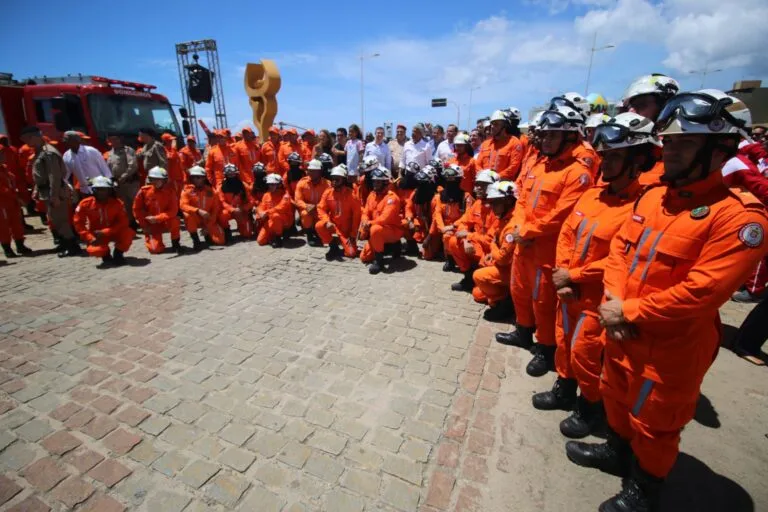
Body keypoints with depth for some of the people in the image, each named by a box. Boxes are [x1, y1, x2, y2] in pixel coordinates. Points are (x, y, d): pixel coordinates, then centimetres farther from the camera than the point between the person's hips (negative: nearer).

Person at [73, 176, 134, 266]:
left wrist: (105, 232, -24)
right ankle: (105, 255, 9)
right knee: (94, 250, -32)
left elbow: (123, 221, -14)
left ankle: (118, 254, -4)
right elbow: (79, 223, -4)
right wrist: (90, 238, -16)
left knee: (128, 233, -33)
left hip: (114, 232, 1)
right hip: (96, 236, 0)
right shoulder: (86, 203, -9)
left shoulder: (117, 203, -10)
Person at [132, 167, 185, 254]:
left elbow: (173, 211, -18)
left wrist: (157, 218, -28)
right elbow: (137, 209, 0)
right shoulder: (144, 191, -9)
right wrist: (144, 225, -5)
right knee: (156, 249, -14)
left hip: (166, 222, -1)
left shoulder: (170, 191, -13)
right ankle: (149, 237, 26)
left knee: (174, 220, -38)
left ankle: (175, 244, -11)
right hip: (151, 225, 1)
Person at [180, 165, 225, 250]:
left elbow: (215, 209, -3)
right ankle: (195, 239, -16)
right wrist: (198, 211, -38)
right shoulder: (187, 189, -8)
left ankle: (207, 234, 19)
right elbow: (183, 205, -21)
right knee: (187, 214, -36)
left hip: (208, 221, 0)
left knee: (220, 240, -18)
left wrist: (209, 226, -9)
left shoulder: (211, 190, -3)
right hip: (195, 219, 0)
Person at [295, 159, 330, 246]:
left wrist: (316, 207, -29)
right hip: (306, 208, 0)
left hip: (320, 208, 0)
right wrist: (306, 206, -30)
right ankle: (309, 235, -8)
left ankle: (318, 233, 5)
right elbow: (298, 200, -10)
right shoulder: (302, 182, -10)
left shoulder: (326, 183, -13)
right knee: (305, 214, -33)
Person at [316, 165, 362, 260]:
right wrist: (327, 221, -26)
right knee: (319, 226, -30)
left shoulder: (351, 195, -13)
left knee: (351, 253, -17)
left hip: (346, 228, -2)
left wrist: (353, 235, -12)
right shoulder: (328, 192, -4)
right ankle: (333, 245, -3)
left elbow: (357, 215, -11)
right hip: (332, 224, 3)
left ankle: (344, 243, 20)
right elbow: (321, 209, -5)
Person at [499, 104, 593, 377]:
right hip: (523, 243, 8)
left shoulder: (578, 171, -15)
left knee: (543, 300, 4)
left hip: (546, 249, -8)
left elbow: (560, 216, -22)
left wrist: (527, 232, -15)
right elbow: (522, 199, 10)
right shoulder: (538, 164, 12)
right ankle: (524, 332, 42)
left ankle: (546, 349, 23)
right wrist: (520, 228, -6)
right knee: (520, 291, 21)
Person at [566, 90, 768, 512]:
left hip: (672, 346, -6)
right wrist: (612, 298, -12)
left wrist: (628, 312, -21)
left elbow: (702, 291, -26)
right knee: (616, 397, 26)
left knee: (654, 423, 16)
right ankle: (617, 451, 53)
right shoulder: (651, 196, 2)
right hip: (622, 331, 7)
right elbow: (620, 247, 3)